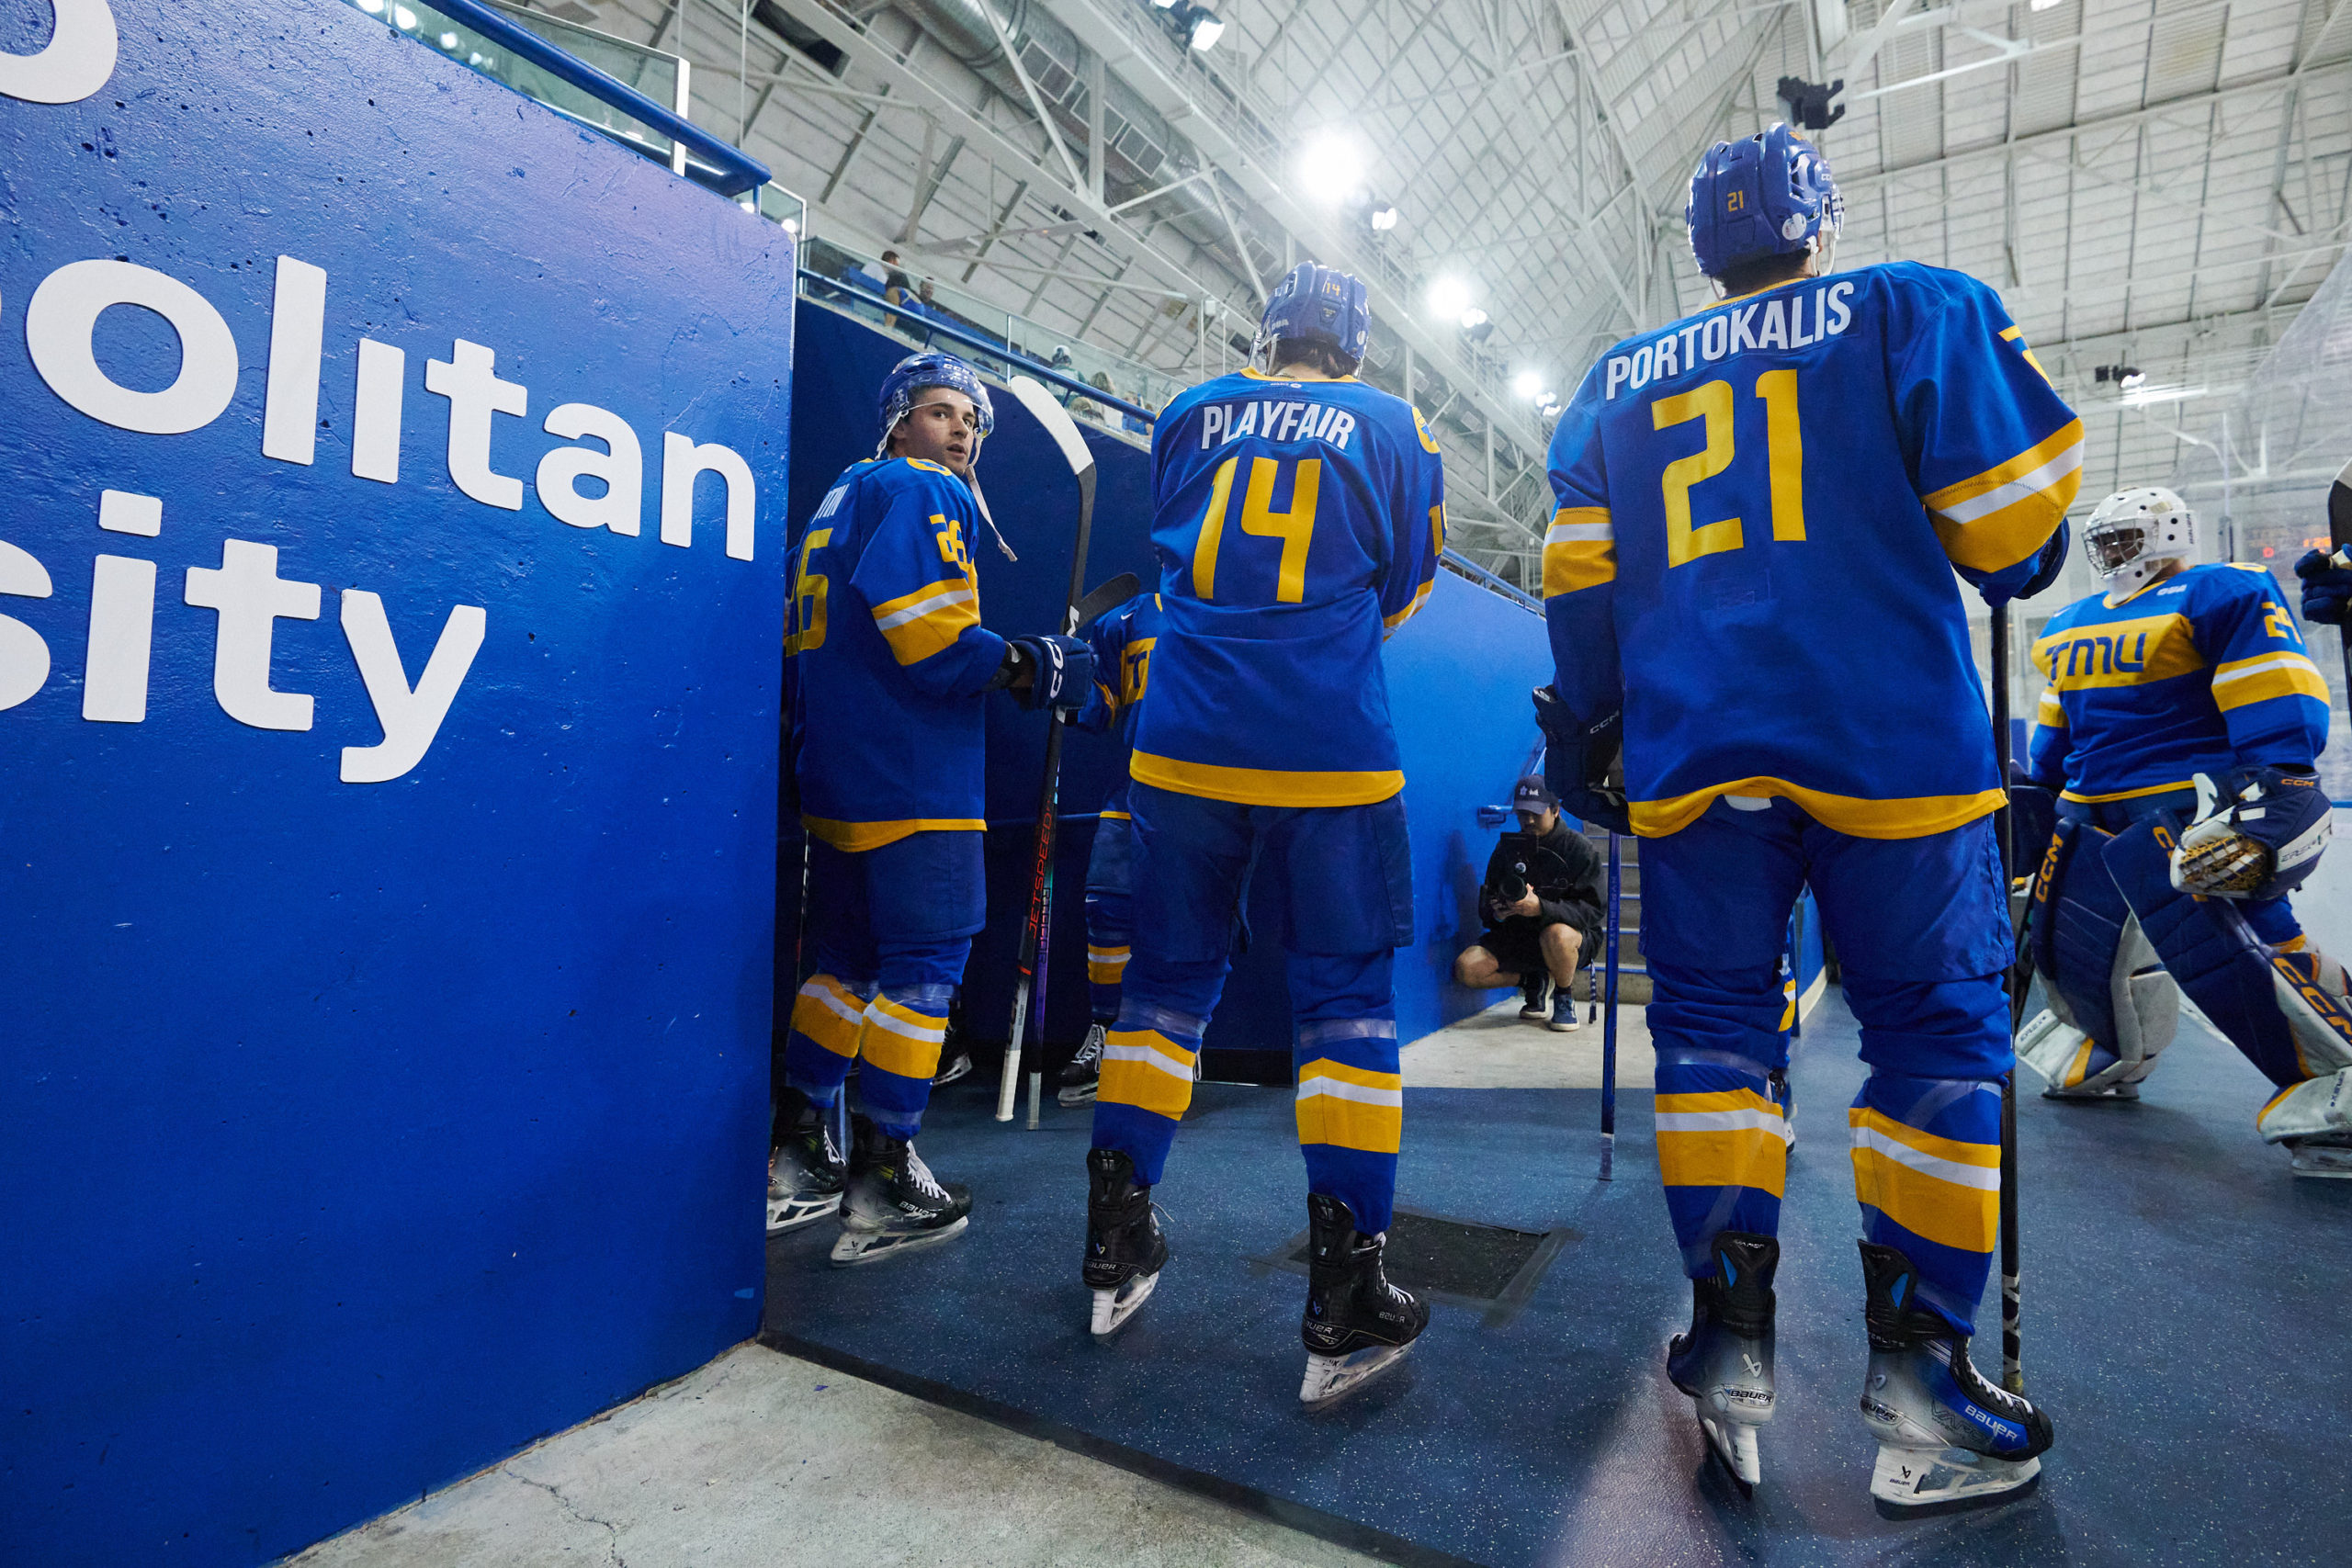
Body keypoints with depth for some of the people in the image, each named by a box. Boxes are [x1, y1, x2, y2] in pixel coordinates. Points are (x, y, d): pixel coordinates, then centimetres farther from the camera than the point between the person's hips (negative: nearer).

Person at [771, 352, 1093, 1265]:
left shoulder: (841, 499, 24)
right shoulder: (920, 495, -6)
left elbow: (812, 641, 23)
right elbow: (932, 640, -20)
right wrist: (1033, 668, -9)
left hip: (834, 778, 10)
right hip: (910, 780, -10)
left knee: (850, 956, 15)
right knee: (926, 960, -3)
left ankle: (797, 1159, 21)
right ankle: (880, 1183, 2)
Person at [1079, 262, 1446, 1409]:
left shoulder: (1190, 415, 12)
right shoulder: (1391, 427, 9)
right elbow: (1401, 591, 15)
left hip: (1184, 745, 2)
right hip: (1331, 755, -2)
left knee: (1169, 975, 12)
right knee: (1346, 993, 4)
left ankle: (1117, 1249, 20)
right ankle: (1345, 1307, 7)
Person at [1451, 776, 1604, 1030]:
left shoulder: (1580, 848, -7)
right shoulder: (1508, 846, 5)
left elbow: (1591, 909, -17)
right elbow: (1487, 899, 8)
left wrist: (1541, 908, -34)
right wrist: (1496, 911, -18)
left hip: (1576, 936, -4)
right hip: (1517, 936, 4)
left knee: (1556, 935, -41)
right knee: (1466, 968, -20)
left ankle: (1564, 999, -7)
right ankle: (1535, 980, 10)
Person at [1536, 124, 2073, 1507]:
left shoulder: (1618, 381, 17)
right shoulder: (1915, 308, 9)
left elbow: (1580, 576, 12)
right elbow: (2012, 516, 1)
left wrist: (1590, 723, 18)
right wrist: (2009, 565, 23)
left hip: (1691, 753, 3)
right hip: (1888, 743, -2)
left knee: (1713, 1024, 9)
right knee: (1940, 1029, 7)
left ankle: (1734, 1347, 8)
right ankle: (1916, 1375, 10)